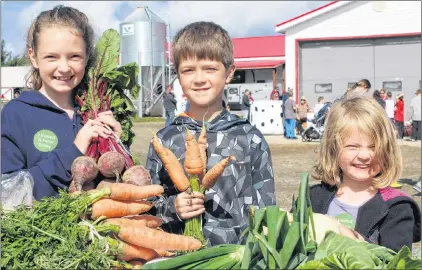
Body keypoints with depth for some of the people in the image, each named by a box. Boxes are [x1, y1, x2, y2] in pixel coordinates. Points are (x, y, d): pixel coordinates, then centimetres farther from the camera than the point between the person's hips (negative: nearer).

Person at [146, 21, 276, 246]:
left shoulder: (250, 138, 3)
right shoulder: (164, 140, 6)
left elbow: (265, 207, 4)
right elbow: (148, 206, 9)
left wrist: (214, 201, -7)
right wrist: (172, 208, -8)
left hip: (238, 248, -2)